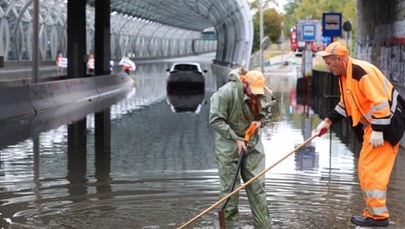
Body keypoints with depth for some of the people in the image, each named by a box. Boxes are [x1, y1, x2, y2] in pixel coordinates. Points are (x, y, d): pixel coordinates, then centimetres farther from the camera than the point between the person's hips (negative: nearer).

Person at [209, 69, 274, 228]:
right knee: (230, 187, -2)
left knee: (257, 185, 5)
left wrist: (260, 121, -7)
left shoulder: (262, 95, -3)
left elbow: (267, 113, 16)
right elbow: (215, 121, -19)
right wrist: (236, 139, -19)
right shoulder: (226, 92, -20)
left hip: (252, 142, 5)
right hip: (229, 144, -5)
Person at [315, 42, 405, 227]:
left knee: (371, 170, -8)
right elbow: (345, 104, 21)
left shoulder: (362, 72, -23)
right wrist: (327, 121, 14)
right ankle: (374, 211, 21)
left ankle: (377, 216, 0)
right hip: (372, 123, 10)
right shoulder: (344, 75, 9)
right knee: (367, 169, 13)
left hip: (385, 123, -10)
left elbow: (380, 102, -25)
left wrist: (378, 131, -24)